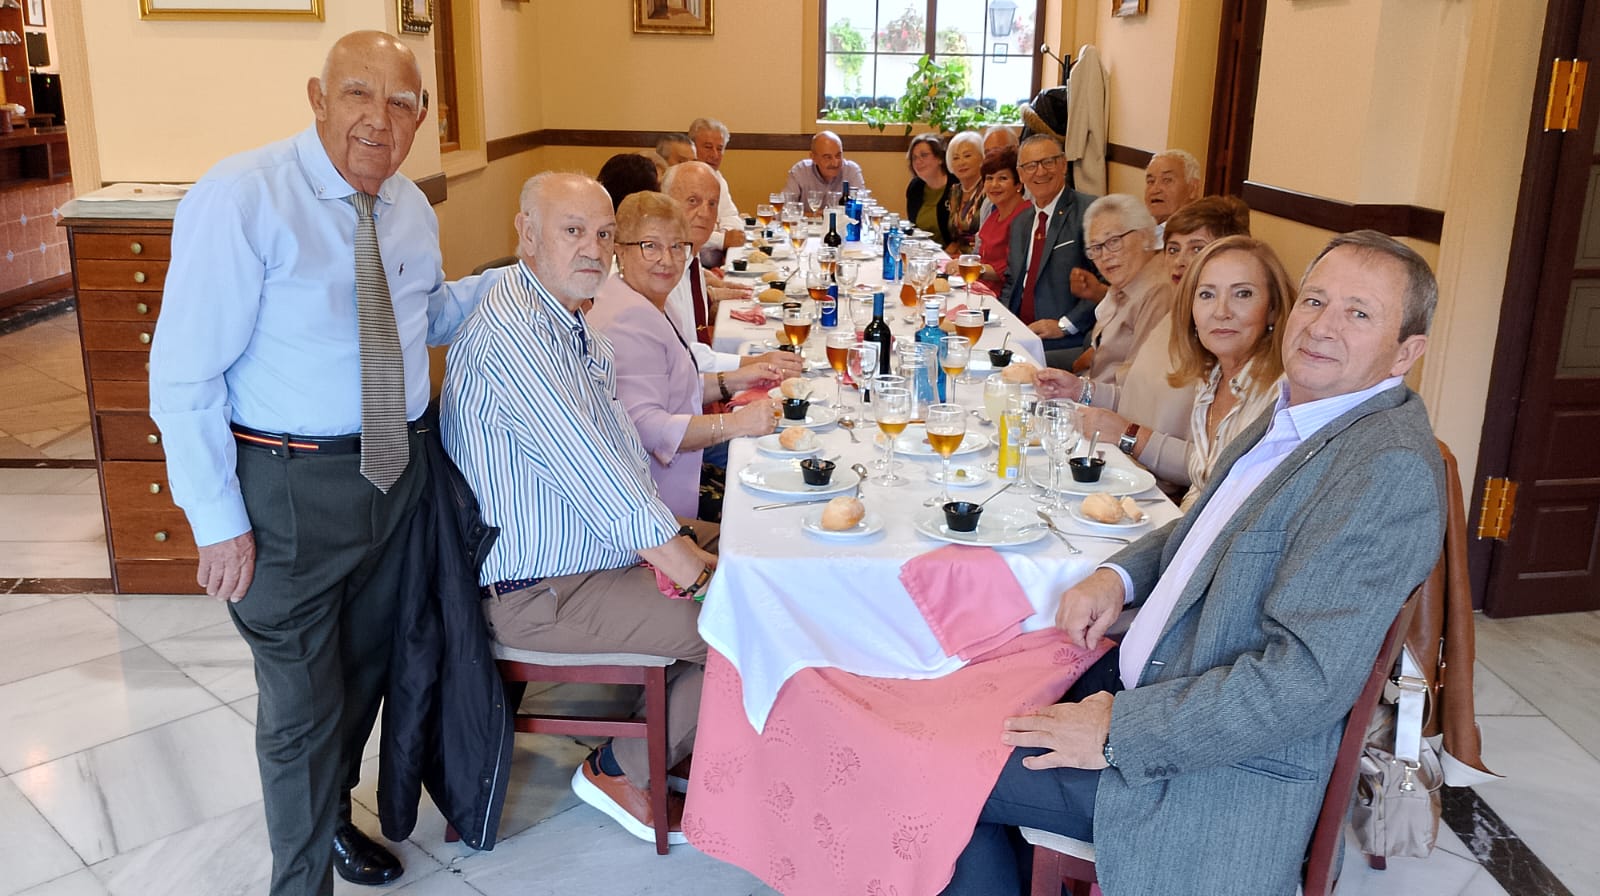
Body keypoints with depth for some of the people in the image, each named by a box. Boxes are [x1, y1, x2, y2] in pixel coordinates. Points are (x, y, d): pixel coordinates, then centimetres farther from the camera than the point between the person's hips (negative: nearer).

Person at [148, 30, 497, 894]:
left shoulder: (409, 208, 4)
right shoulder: (240, 197, -18)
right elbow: (183, 375, -17)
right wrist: (218, 520, -18)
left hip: (396, 467, 7)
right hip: (289, 486, -7)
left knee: (365, 670, 24)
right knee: (304, 703, 6)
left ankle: (331, 813, 50)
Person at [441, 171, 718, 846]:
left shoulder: (572, 323, 9)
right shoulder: (511, 334, -24)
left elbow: (619, 447, 12)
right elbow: (596, 478, -27)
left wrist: (667, 537, -2)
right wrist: (692, 571, -20)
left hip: (609, 547, 10)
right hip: (541, 593, -10)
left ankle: (668, 738, 23)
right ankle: (623, 772, 7)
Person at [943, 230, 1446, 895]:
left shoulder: (1390, 470, -23)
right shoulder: (1298, 414, 7)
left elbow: (1309, 678, -28)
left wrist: (1118, 732, -23)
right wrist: (1119, 575, 2)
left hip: (1218, 764, -9)